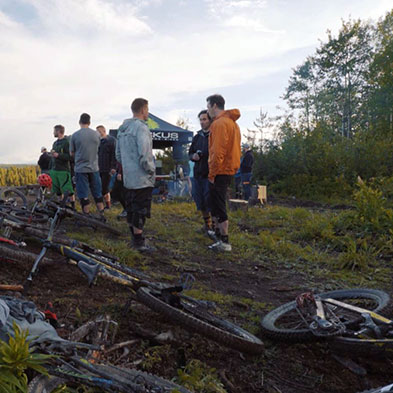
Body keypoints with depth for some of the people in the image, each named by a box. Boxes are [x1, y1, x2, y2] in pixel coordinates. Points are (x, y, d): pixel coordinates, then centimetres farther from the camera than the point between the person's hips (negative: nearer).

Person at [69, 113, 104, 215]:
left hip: (81, 168, -3)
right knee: (98, 194, 13)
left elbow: (72, 153, 2)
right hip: (94, 168, 3)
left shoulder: (75, 135, -7)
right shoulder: (96, 134, 0)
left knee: (83, 196, 4)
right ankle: (102, 214, 17)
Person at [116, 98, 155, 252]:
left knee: (131, 209, 16)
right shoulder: (141, 127, -15)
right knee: (141, 210, -2)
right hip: (142, 179, -9)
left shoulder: (122, 129, 14)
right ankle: (139, 243, 4)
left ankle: (134, 238, 27)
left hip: (128, 178, 9)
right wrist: (151, 170, -9)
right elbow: (144, 155, -22)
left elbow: (118, 154, 18)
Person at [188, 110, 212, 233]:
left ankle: (214, 227, 7)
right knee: (200, 201, 11)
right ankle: (207, 225, 29)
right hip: (197, 174, 6)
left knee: (210, 201, -6)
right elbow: (190, 153, 22)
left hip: (210, 175, -6)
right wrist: (193, 156, -1)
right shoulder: (197, 137, 16)